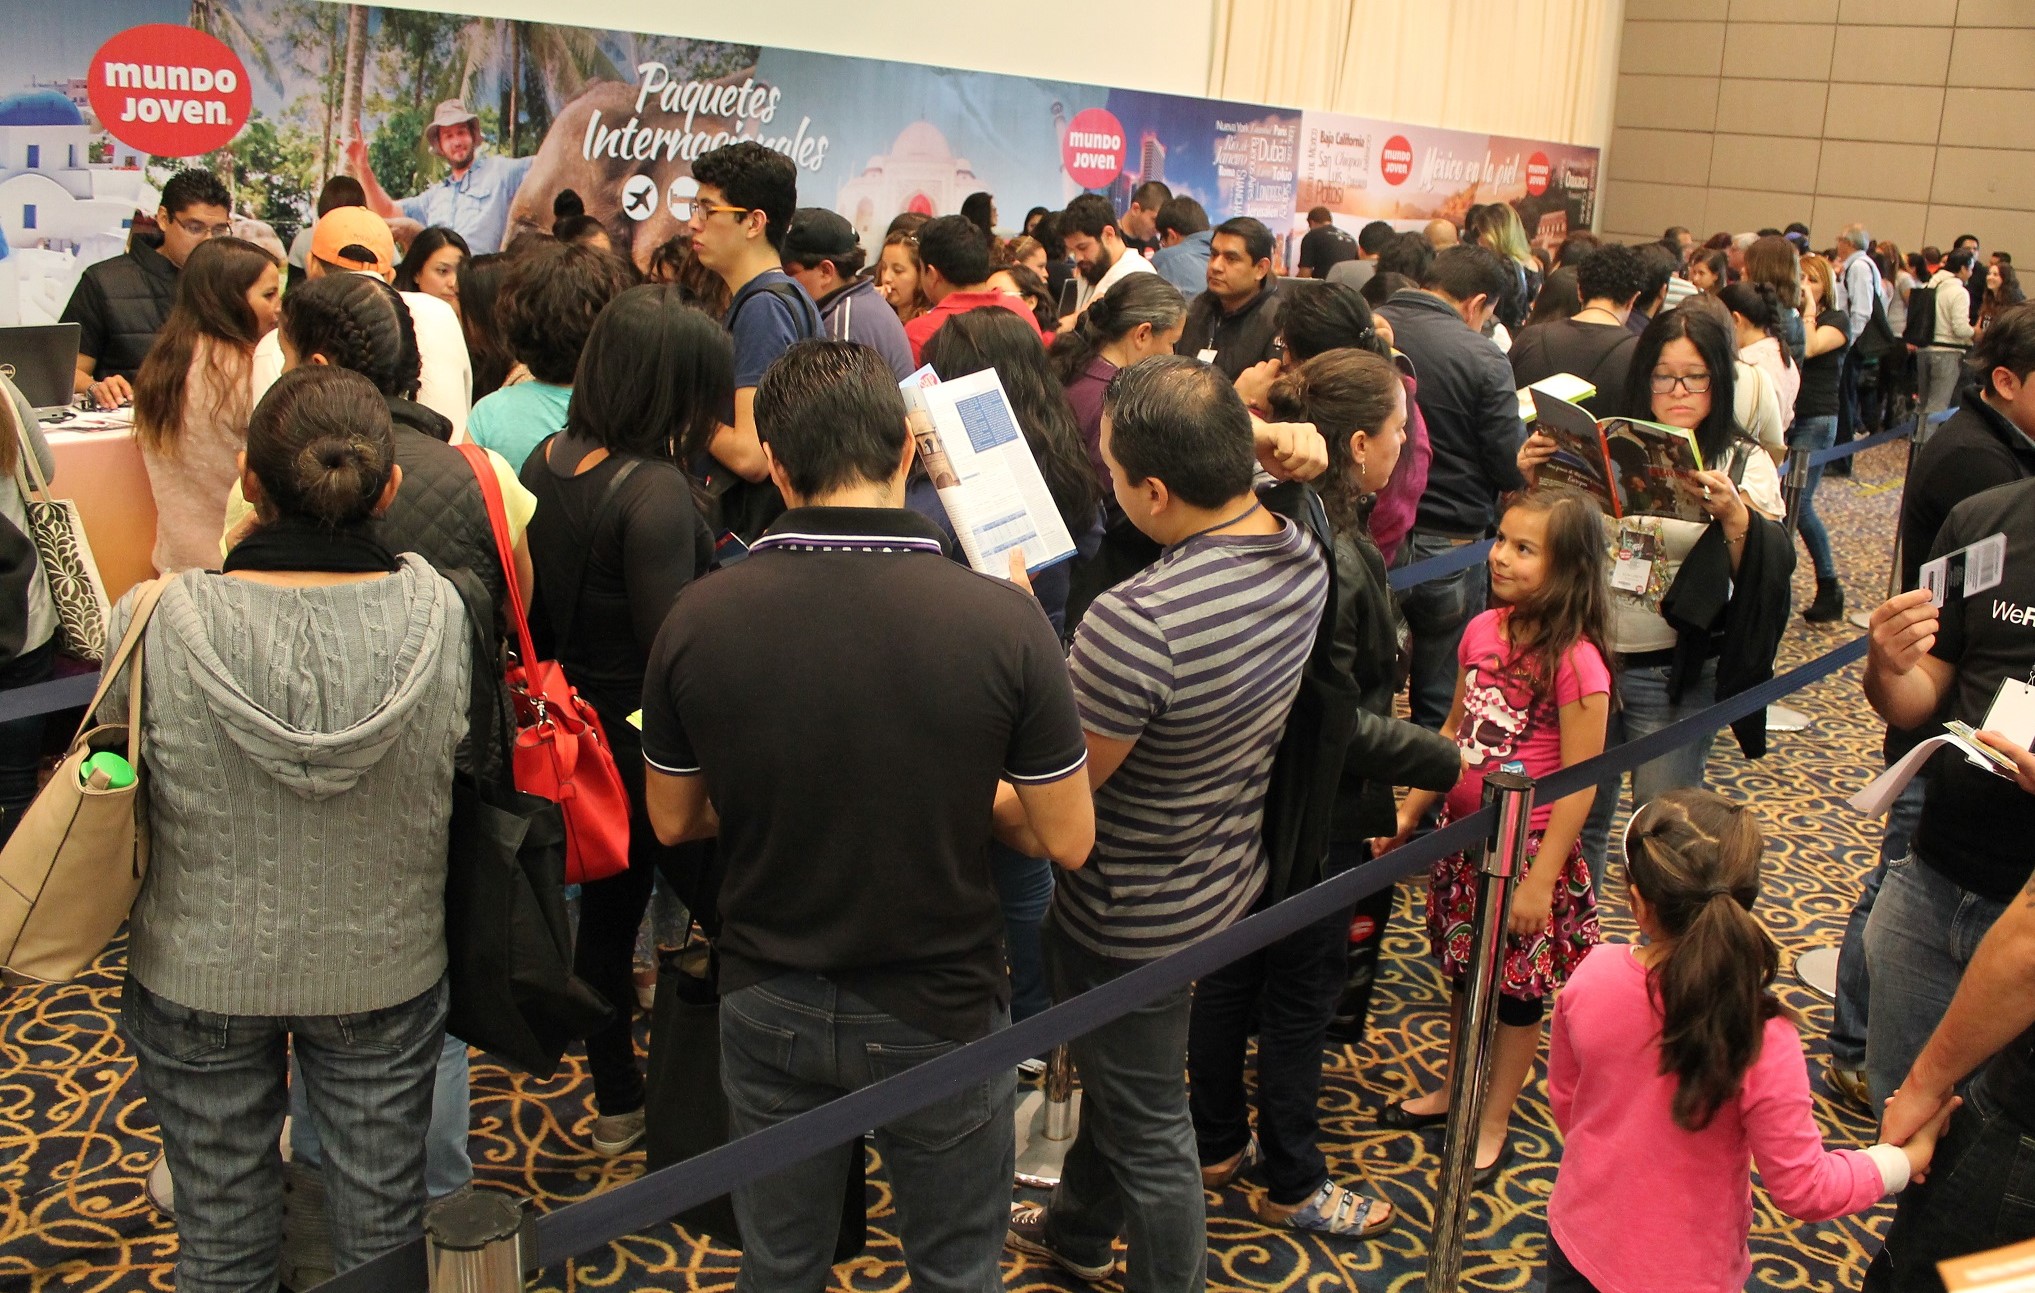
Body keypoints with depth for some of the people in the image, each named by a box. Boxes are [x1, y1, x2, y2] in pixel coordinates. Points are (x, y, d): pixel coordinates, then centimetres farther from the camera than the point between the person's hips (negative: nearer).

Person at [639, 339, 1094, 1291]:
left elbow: (674, 822, -1)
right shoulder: (1002, 620, -23)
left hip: (768, 1005, 2)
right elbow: (1067, 840, -13)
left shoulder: (696, 620, -16)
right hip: (937, 1013, -2)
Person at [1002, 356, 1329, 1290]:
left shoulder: (1134, 623, -38)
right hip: (1228, 870, 9)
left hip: (1134, 913, -9)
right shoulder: (1303, 562, -11)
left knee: (1146, 1129, 15)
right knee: (1118, 1072, 32)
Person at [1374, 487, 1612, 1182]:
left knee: (1517, 990, 11)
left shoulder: (1575, 661, -21)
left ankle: (1492, 1126, 28)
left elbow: (1579, 785, -19)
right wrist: (1407, 813, 11)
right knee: (1462, 972, 21)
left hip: (1529, 849, -6)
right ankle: (1454, 1090, 42)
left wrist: (1540, 880, -18)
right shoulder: (1483, 630, -1)